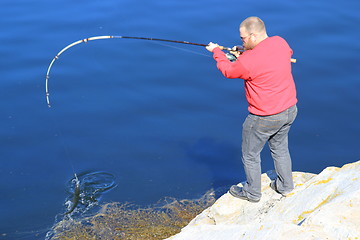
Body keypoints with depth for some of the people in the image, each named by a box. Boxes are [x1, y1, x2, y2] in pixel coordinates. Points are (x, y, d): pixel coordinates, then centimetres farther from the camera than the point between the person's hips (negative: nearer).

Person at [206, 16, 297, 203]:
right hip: (289, 110, 7)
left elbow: (228, 71, -5)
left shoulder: (249, 61, -27)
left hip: (265, 118, -7)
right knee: (280, 148, 28)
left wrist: (216, 51, 13)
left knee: (250, 156, 14)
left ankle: (252, 193, 31)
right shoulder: (280, 42, -6)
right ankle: (285, 186, 41)